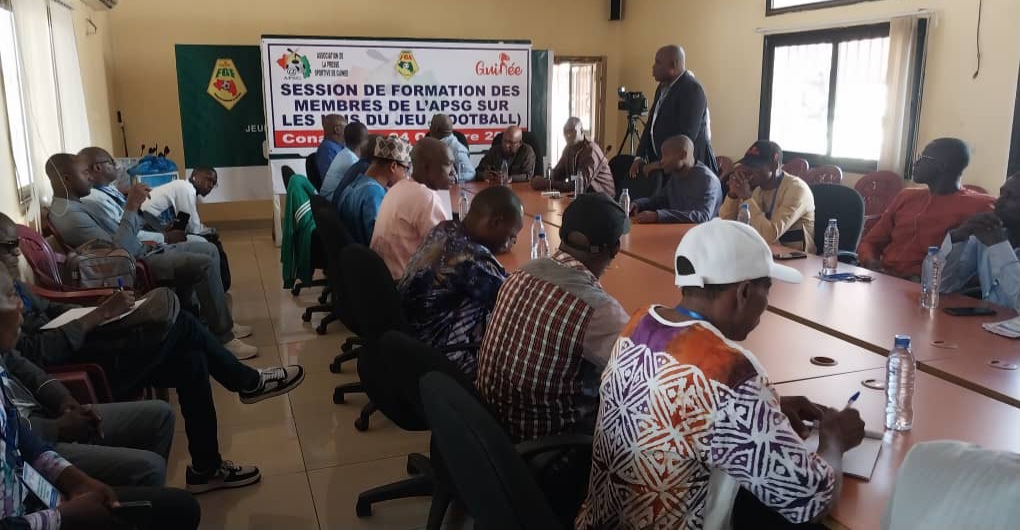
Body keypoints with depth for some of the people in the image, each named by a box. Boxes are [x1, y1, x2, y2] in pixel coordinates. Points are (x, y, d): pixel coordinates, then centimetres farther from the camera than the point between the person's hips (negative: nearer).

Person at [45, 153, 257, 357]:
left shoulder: (74, 205, 16)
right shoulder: (68, 215, -19)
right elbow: (119, 251, -27)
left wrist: (134, 206, 3)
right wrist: (131, 207, -25)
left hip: (140, 253, 11)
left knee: (209, 250, 8)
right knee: (205, 264, -23)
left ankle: (221, 323, 12)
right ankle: (223, 337, -16)